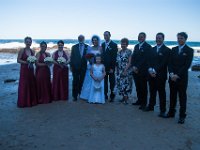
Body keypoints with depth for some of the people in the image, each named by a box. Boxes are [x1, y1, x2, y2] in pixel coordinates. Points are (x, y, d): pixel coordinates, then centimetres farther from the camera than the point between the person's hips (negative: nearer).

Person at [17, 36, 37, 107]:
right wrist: (26, 62, -20)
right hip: (24, 69, -5)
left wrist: (32, 61, -6)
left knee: (32, 84, 7)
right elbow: (18, 60, -8)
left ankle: (32, 100, 18)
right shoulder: (22, 50, -5)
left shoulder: (32, 51, 10)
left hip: (31, 69, 5)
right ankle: (23, 102, 6)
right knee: (24, 85, -3)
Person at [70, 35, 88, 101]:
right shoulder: (74, 47, 8)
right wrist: (71, 66, 0)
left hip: (84, 67, 0)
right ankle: (75, 96, 7)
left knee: (82, 81, 4)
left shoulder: (87, 47, 6)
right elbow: (72, 57, 6)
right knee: (75, 81, 1)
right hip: (75, 67, 0)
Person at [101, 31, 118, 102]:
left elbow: (114, 57, -10)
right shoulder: (102, 44, 11)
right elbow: (102, 55, 11)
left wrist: (112, 68, -14)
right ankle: (105, 95, 17)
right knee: (104, 81, 8)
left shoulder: (114, 45, -6)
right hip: (104, 66, 5)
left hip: (111, 67, -4)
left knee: (112, 82, 5)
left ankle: (112, 96, 16)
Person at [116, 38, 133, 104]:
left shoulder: (129, 52, -5)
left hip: (127, 71, -5)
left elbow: (129, 62, -11)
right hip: (120, 71, 5)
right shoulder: (119, 52, 11)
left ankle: (126, 99, 3)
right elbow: (117, 62, 14)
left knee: (126, 83, -5)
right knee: (120, 83, 6)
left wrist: (125, 70, -18)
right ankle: (124, 97, 18)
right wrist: (117, 71, 7)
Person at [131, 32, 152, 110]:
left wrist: (138, 67, -14)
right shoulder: (136, 46, 16)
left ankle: (143, 103, 10)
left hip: (143, 70, -6)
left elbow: (145, 59, -13)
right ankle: (139, 100, 22)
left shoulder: (147, 47, -5)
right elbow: (133, 57, 12)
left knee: (143, 87, 1)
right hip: (136, 70, 6)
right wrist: (133, 66, -4)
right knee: (138, 86, 10)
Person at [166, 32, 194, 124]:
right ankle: (171, 112, 23)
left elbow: (187, 65, -10)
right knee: (172, 96, 11)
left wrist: (177, 75, -16)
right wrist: (171, 74, -9)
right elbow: (170, 63, 5)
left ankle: (182, 116, 12)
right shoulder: (173, 49, 10)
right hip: (172, 77, 4)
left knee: (182, 97, 4)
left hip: (182, 78, -4)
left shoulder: (189, 50, -3)